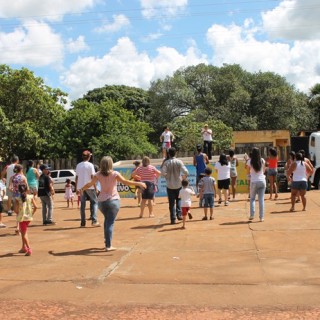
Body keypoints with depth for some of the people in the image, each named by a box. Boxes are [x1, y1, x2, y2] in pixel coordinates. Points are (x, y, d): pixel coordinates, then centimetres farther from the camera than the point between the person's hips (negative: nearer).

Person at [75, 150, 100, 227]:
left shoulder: (78, 165, 7)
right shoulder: (90, 165, -7)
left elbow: (76, 177, 7)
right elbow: (92, 177, -10)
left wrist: (76, 188, 13)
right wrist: (95, 187, -5)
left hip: (81, 187, 4)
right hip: (89, 187, -4)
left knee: (82, 204, 9)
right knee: (94, 202, 7)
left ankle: (83, 223, 9)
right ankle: (94, 220, -5)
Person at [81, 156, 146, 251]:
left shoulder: (98, 175, -1)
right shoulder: (114, 174, -10)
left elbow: (90, 184, -2)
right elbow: (125, 182, -17)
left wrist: (82, 189, 17)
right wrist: (139, 184, -13)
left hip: (101, 201, 4)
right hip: (113, 201, -4)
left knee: (107, 220, 26)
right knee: (110, 223, -1)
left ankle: (107, 240, 27)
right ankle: (108, 245, -4)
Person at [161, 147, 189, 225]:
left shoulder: (166, 162, -7)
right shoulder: (179, 162, -6)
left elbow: (163, 172, -17)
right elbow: (186, 172, -14)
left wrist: (167, 177, 2)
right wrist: (183, 177, 6)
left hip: (170, 185, 0)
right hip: (178, 184, 1)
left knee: (172, 202, 5)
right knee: (179, 199, 19)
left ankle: (173, 218, 4)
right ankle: (179, 214, 4)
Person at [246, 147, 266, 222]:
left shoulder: (250, 161, -7)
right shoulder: (262, 160, 1)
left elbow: (248, 171, 4)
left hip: (254, 182, -2)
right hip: (262, 181, 2)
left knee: (252, 198, 12)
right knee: (261, 199, 5)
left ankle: (252, 215, 0)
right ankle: (261, 217, 4)